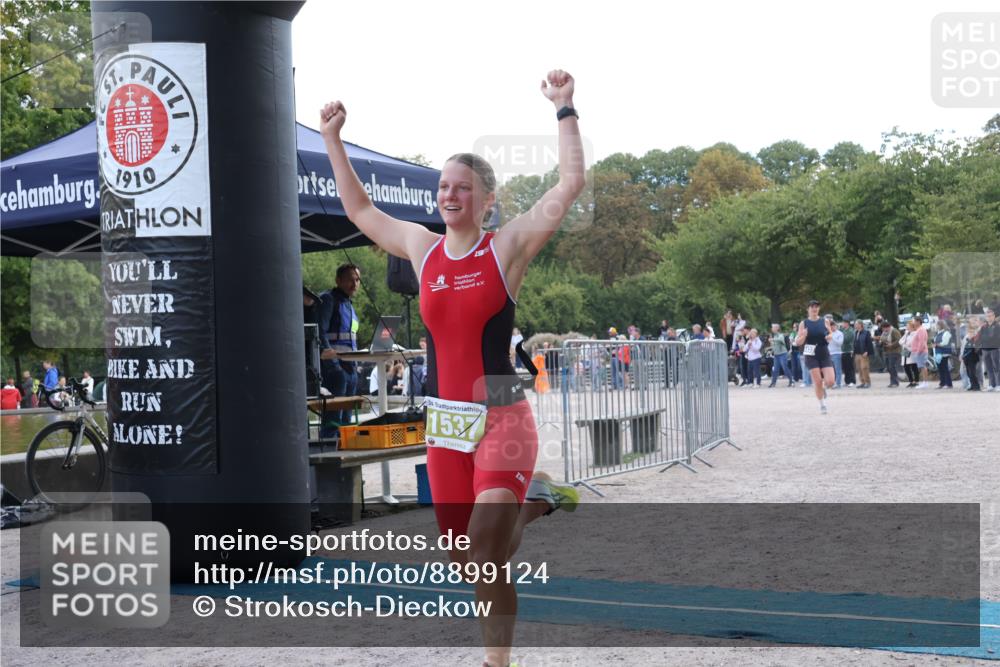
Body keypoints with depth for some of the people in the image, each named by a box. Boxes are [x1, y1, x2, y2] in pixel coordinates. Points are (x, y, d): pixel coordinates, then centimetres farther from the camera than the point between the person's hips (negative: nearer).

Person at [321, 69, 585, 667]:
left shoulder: (509, 246, -4)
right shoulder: (422, 247, 8)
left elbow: (572, 185, -11)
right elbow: (359, 209, 21)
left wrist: (565, 112, -11)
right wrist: (333, 141, 21)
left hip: (502, 417, -5)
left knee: (486, 557, -13)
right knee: (466, 561, 11)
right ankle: (536, 501, 38)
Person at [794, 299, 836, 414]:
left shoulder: (825, 321, 2)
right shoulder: (803, 323, -1)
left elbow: (831, 333, 16)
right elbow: (797, 342, 1)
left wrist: (829, 336, -8)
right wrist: (803, 336, -20)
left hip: (825, 355, 1)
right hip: (811, 356, -1)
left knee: (830, 382, -9)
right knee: (817, 382, -5)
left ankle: (823, 388, 28)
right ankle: (822, 405, 14)